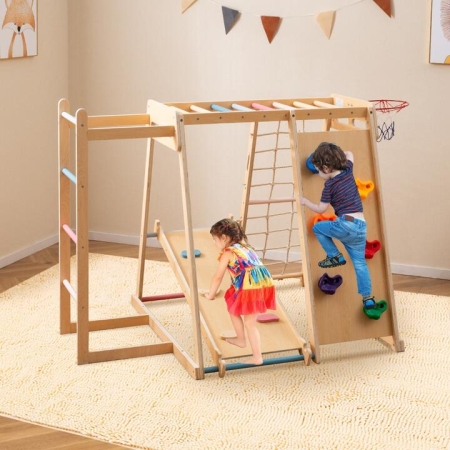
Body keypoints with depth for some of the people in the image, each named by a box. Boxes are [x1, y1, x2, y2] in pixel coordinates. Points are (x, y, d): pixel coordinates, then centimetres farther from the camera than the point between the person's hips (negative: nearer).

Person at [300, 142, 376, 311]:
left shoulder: (330, 185, -5)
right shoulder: (348, 171, 12)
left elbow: (320, 209, 1)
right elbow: (349, 154, 34)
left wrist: (305, 201, 14)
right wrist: (335, 153, 37)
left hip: (346, 224, -7)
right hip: (361, 226, 7)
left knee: (317, 228, 15)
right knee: (360, 262, 12)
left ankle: (335, 256, 11)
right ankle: (368, 298, 9)